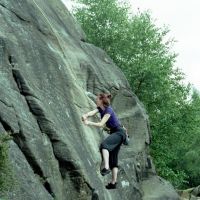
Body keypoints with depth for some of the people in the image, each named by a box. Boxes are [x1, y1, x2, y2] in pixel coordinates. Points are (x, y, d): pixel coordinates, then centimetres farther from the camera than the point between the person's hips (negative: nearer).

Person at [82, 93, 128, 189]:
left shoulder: (108, 110, -18)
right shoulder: (100, 108, 7)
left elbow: (101, 124, -27)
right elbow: (92, 112, -12)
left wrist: (89, 123, -35)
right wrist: (85, 115, -32)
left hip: (119, 132, -10)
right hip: (114, 132, 10)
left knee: (104, 144, -34)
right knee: (113, 158, 7)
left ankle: (106, 167, -46)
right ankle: (113, 182, 7)